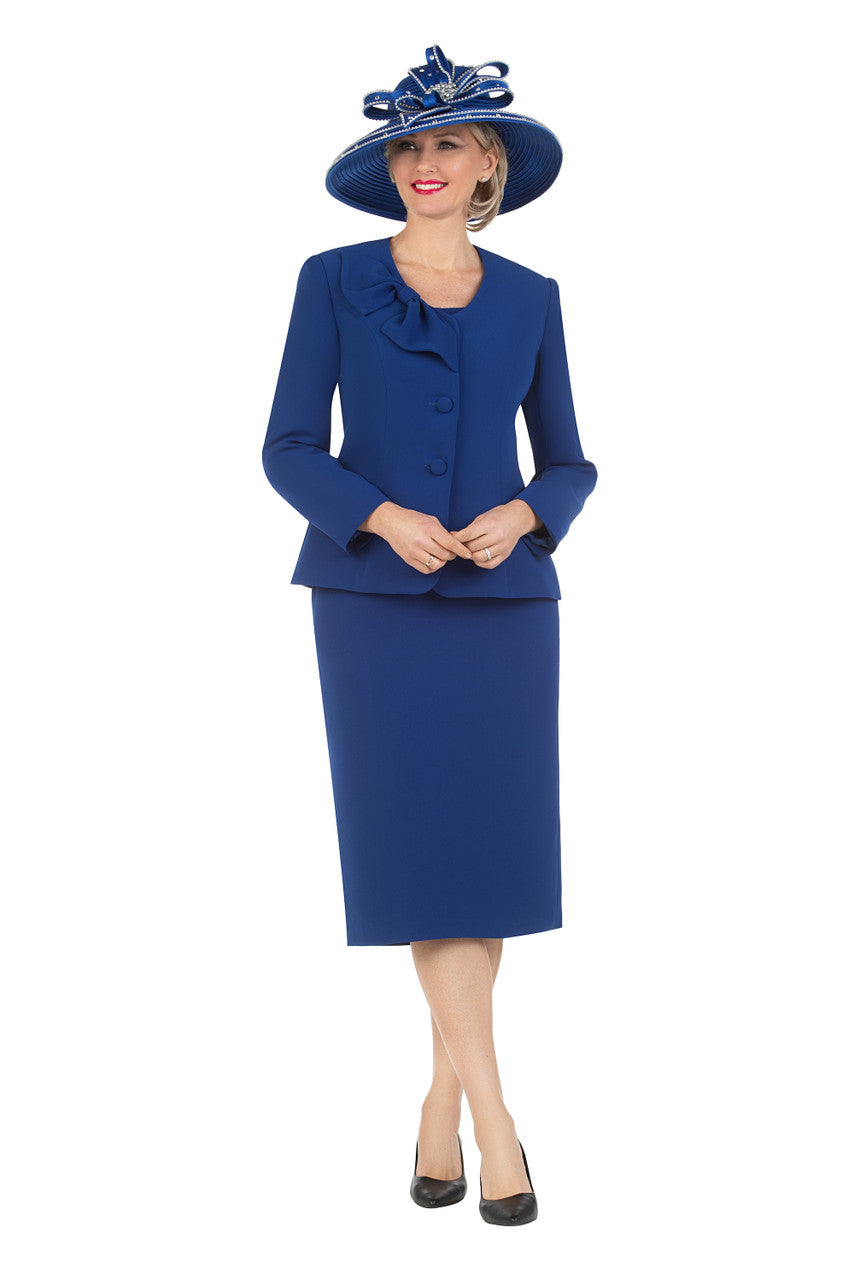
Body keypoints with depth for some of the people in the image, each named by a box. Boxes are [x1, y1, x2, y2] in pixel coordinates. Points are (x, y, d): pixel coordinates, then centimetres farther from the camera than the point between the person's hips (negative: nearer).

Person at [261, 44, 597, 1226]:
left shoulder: (528, 299, 9)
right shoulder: (334, 281, 2)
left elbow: (568, 468, 10)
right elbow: (288, 454, -1)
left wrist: (520, 518, -13)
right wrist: (384, 519, -19)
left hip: (502, 601, 2)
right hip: (375, 597, -2)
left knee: (491, 847, 2)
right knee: (422, 850, -9)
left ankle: (443, 1099, 19)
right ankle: (492, 1114, -5)